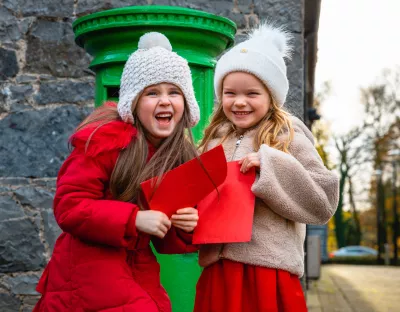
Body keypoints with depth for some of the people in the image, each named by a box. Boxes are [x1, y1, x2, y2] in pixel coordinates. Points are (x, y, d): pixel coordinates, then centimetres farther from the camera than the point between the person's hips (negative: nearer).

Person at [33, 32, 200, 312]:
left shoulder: (183, 156, 4)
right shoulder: (105, 139, -15)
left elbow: (166, 242, 11)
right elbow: (68, 206, -17)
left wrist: (184, 227, -13)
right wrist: (134, 218, -23)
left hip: (139, 270, 6)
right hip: (89, 268, -6)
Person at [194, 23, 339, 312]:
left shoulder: (288, 138, -5)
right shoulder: (215, 140, 10)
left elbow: (323, 203, -10)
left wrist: (270, 165, -18)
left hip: (269, 272, -4)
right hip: (217, 272, 5)